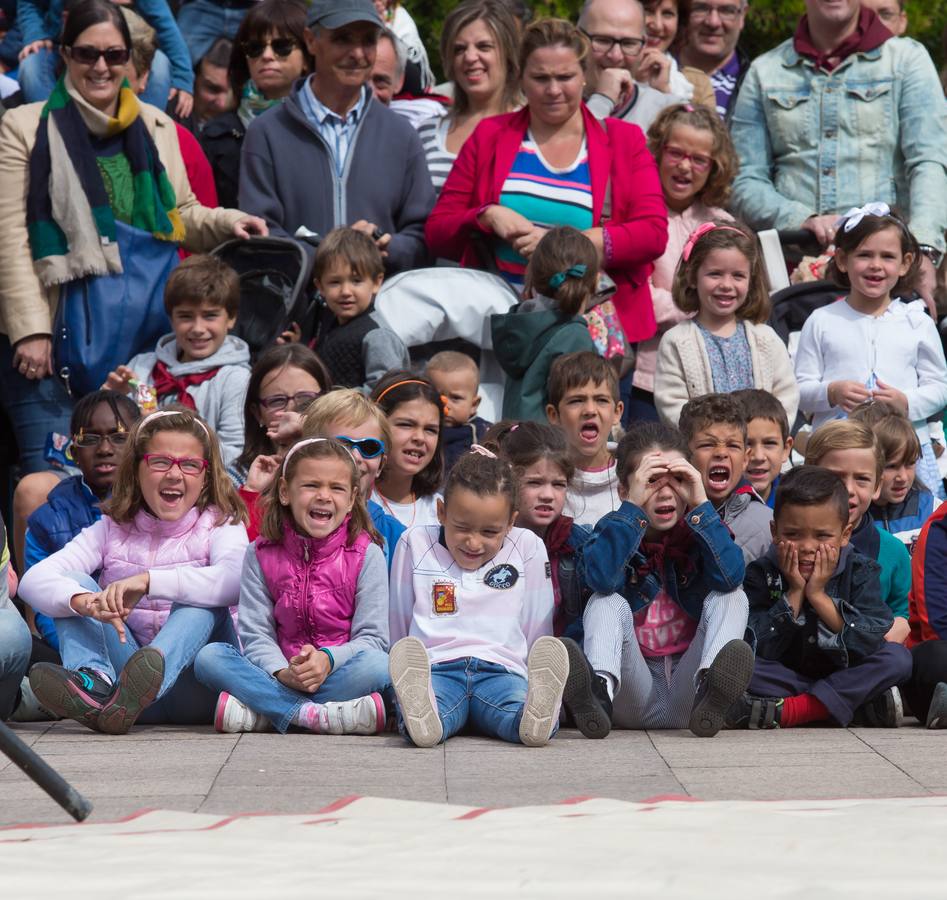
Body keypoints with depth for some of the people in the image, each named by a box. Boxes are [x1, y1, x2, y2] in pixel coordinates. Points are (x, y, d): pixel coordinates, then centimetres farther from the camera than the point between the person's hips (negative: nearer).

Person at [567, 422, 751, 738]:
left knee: (731, 597, -15)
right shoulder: (612, 532, 2)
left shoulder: (699, 531, 5)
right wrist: (633, 506, -22)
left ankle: (709, 691, -45)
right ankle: (601, 690, -51)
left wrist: (700, 504, -19)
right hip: (634, 698, -1)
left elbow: (731, 576, -18)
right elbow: (601, 578, -22)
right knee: (606, 603, -20)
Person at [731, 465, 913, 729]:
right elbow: (759, 650, -16)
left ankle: (786, 711, -30)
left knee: (898, 658, -25)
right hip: (786, 676, -1)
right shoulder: (761, 574, -8)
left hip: (842, 675, 1)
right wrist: (794, 594, -21)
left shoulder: (859, 571, -6)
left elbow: (871, 641, -19)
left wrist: (818, 595, -24)